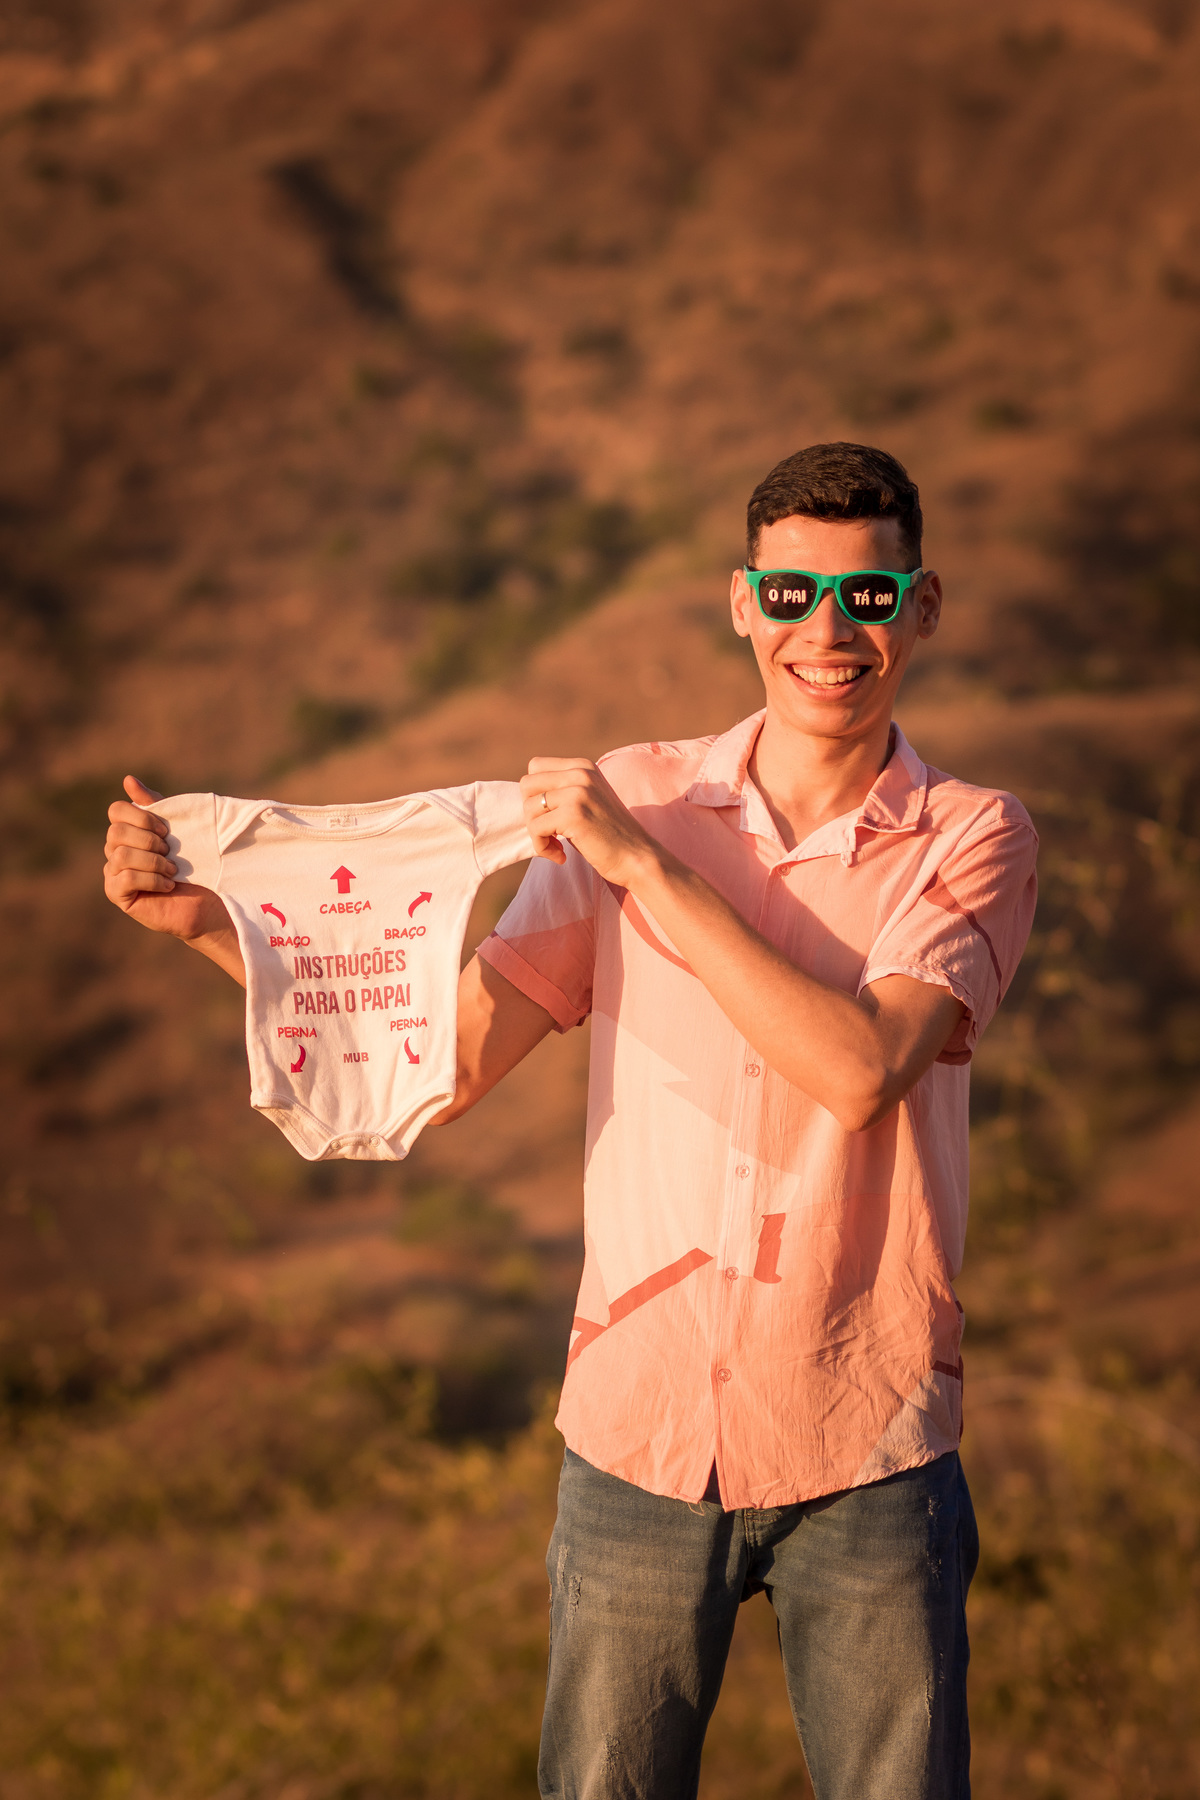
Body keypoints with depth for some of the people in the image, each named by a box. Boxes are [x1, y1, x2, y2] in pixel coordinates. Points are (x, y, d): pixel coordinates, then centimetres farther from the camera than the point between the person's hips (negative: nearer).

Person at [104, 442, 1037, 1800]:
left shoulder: (971, 837, -3)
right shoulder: (636, 796, 2)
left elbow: (860, 1068, -20)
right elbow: (454, 1059, -4)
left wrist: (645, 865, -18)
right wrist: (212, 923, -13)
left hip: (868, 1467, -1)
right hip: (640, 1436, 2)